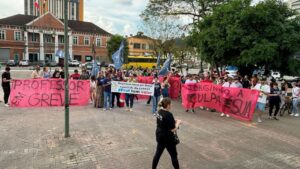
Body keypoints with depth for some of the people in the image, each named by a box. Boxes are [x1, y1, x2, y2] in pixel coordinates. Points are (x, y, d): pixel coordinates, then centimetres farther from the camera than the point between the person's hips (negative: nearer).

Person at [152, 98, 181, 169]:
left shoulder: (159, 111, -1)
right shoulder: (168, 115, -25)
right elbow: (173, 130, -21)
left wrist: (173, 121, 6)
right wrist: (178, 122, -5)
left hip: (159, 136, 8)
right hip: (167, 138, -8)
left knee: (158, 152, 20)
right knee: (173, 155, 11)